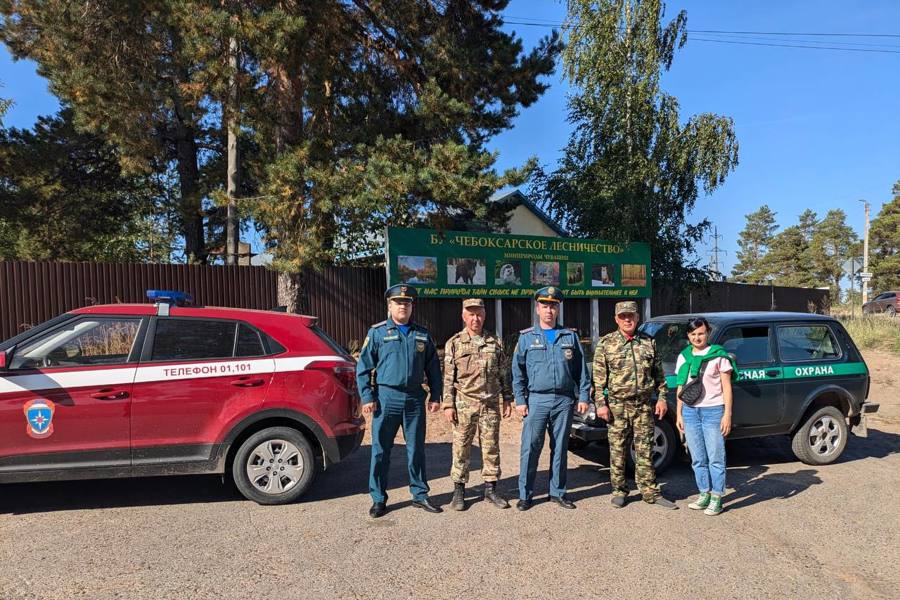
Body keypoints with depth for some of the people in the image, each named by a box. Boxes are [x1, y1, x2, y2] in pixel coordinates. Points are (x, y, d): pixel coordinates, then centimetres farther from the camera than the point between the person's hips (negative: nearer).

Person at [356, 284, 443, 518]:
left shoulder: (422, 334, 10)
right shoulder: (377, 332, 1)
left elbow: (433, 368, 12)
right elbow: (363, 367, -2)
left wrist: (435, 397, 7)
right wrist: (367, 397, -8)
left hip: (415, 399, 3)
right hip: (386, 398, -2)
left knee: (416, 450, 11)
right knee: (380, 451, 4)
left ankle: (419, 494, 24)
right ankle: (379, 499, 17)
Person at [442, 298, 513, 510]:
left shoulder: (495, 342, 8)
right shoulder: (454, 343, 2)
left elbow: (504, 373, 12)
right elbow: (448, 377, 0)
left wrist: (507, 399, 8)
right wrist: (448, 405, -5)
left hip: (491, 404, 2)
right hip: (464, 404, -2)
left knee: (491, 448, 7)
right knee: (461, 448, 3)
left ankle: (490, 489, 20)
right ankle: (459, 491, 15)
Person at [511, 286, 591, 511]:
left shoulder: (570, 336, 10)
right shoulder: (527, 337, 5)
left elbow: (581, 370, 10)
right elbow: (518, 371, 3)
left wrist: (584, 396, 2)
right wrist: (520, 400, -4)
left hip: (564, 401, 2)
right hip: (537, 400, -2)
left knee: (560, 449, 10)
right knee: (530, 448, -2)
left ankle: (557, 492, 22)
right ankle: (525, 494, 9)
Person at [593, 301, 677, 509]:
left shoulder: (649, 342, 8)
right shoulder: (606, 343, 0)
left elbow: (659, 373, 12)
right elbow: (599, 377, -2)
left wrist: (662, 397, 4)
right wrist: (601, 403, -8)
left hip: (645, 405, 2)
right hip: (617, 406, -2)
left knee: (645, 450, 7)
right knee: (617, 449, 5)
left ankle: (650, 492, 16)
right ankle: (619, 490, 18)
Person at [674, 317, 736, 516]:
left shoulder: (718, 355, -3)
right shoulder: (683, 357, 9)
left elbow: (727, 387, -3)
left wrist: (727, 415, -9)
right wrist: (679, 414, 12)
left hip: (713, 411, -4)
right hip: (690, 411, 4)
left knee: (716, 458, 0)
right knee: (698, 459, 10)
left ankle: (717, 498, 10)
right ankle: (704, 494, 22)